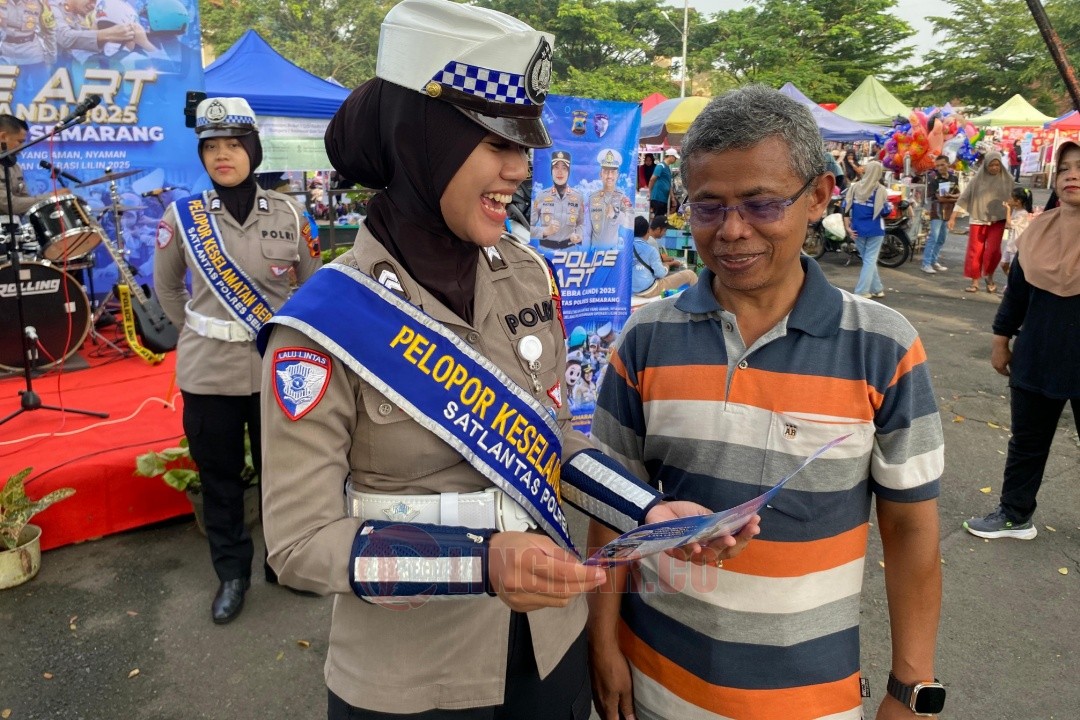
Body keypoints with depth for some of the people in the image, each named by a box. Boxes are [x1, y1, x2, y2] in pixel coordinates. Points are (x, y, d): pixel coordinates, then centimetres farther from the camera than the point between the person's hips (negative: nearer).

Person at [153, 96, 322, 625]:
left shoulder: (288, 214, -3)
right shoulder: (182, 216, -3)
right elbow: (166, 287, 12)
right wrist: (198, 333, 6)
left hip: (277, 369, 0)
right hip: (209, 374, 0)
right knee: (219, 478, 11)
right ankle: (231, 574, 30)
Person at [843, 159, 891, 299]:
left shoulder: (855, 186, -1)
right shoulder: (881, 190, -10)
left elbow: (846, 207, -4)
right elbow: (884, 212, -8)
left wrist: (848, 227, -3)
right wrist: (890, 207, 14)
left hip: (858, 229, 4)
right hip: (875, 230, -3)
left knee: (867, 259, 16)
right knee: (870, 260, 3)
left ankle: (877, 289, 25)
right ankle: (861, 292, -4)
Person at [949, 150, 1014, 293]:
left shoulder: (1007, 180, 2)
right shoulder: (977, 179, 0)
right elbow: (964, 197, 0)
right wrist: (953, 217, -5)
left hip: (998, 221, 0)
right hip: (978, 220, 0)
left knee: (993, 250, -11)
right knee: (975, 251, -1)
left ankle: (989, 276, 13)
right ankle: (975, 282, 9)